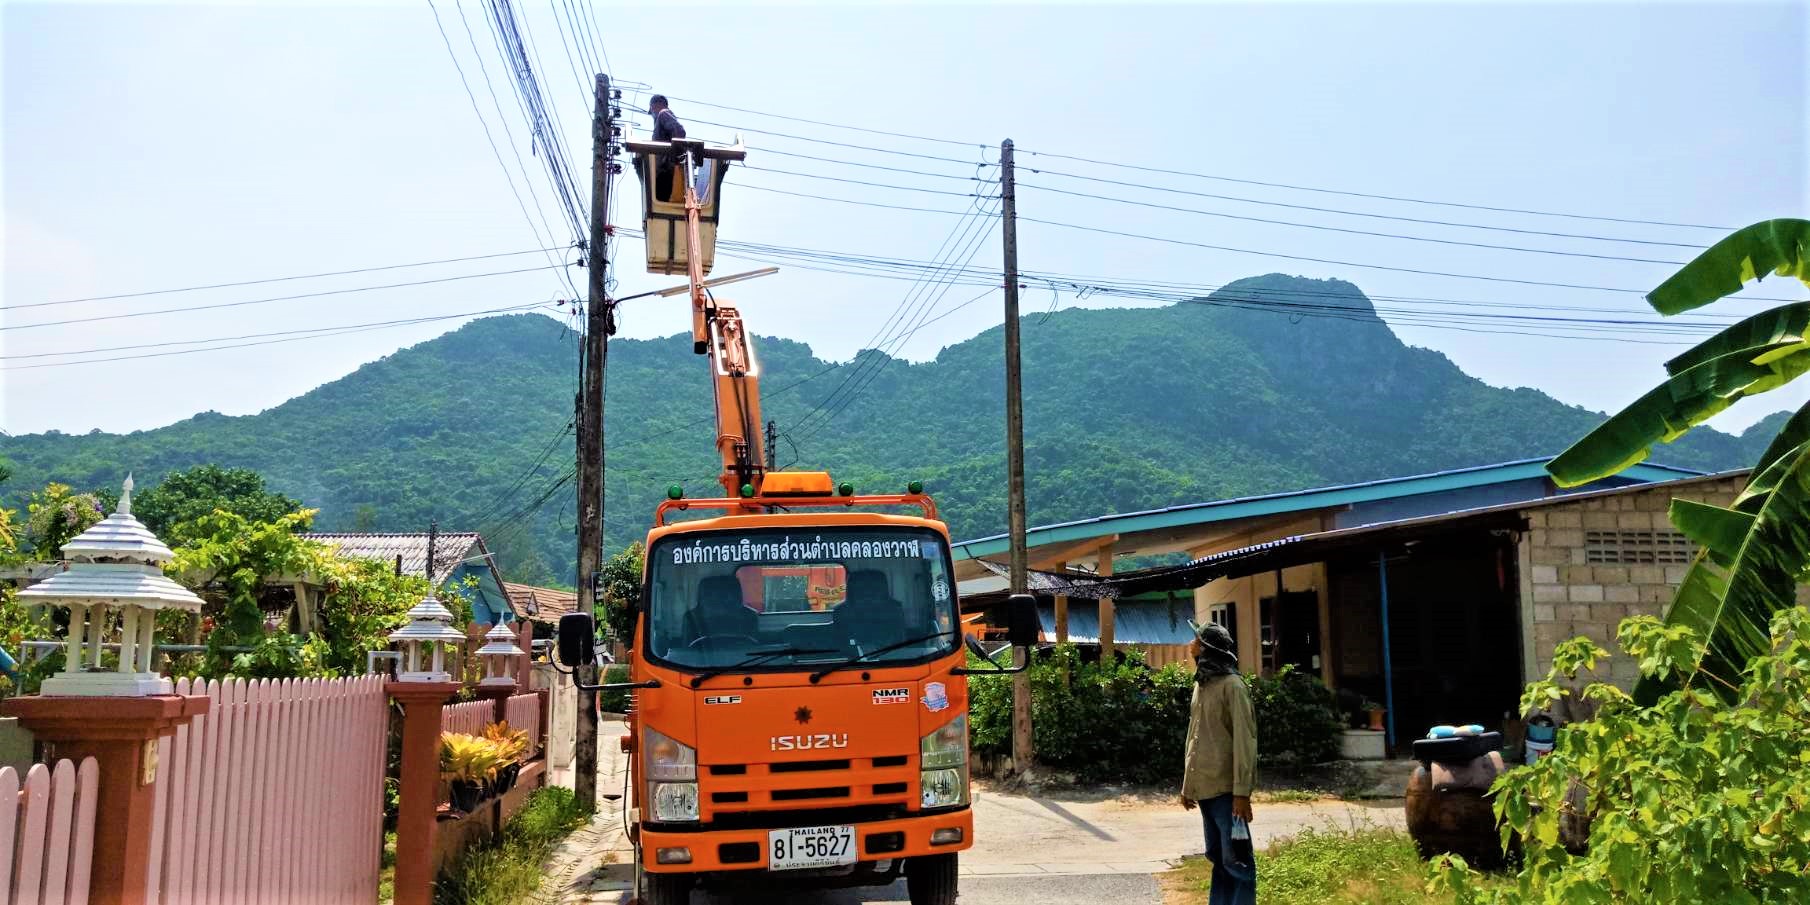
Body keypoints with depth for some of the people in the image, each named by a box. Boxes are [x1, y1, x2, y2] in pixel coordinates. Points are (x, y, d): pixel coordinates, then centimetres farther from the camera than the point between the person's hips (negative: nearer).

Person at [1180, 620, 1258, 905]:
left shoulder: (1232, 685, -10)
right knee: (1217, 857, 14)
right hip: (1204, 788, 8)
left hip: (1226, 789, -8)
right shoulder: (1200, 685, 14)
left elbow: (1244, 740, -14)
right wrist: (1187, 784, 16)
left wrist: (1242, 792, -18)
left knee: (1236, 860, -3)